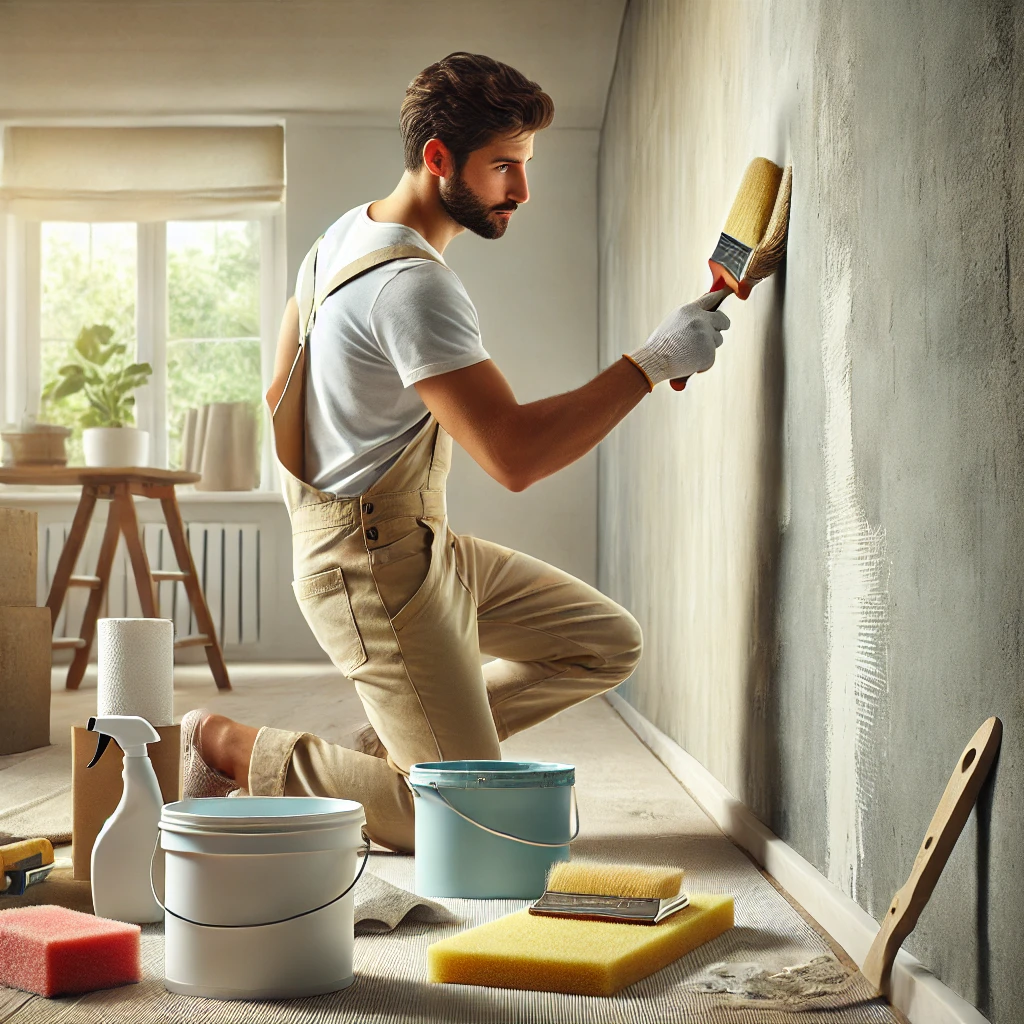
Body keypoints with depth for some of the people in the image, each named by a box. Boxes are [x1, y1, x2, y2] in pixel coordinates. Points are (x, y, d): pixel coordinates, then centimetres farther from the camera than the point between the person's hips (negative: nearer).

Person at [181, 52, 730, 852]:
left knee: (608, 644, 13)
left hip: (425, 545, 10)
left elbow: (280, 390, 18)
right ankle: (231, 748, 2)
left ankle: (398, 749, 15)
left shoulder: (351, 232, 7)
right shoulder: (412, 285, -25)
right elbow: (514, 454, -33)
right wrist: (651, 362, -26)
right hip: (378, 573, -10)